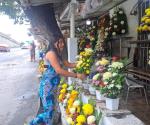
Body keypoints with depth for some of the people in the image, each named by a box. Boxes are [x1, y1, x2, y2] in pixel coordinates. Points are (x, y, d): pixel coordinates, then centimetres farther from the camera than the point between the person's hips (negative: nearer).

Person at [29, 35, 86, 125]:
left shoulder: (58, 55, 15)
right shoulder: (51, 53, -16)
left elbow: (68, 64, 19)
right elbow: (59, 70, -24)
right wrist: (76, 75, -22)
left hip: (53, 85, 9)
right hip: (47, 84, -9)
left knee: (52, 108, 14)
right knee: (50, 109, -4)